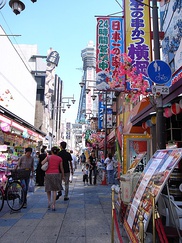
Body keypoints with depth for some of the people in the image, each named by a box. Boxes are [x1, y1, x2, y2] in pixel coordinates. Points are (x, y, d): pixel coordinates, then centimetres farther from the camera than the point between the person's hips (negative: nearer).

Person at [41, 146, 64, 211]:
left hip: (48, 174, 0)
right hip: (56, 174, 0)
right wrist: (63, 176, 20)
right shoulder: (59, 158, 3)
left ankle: (49, 201, 4)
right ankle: (53, 205, 4)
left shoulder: (48, 156, -1)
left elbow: (42, 163, -13)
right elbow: (61, 168, 8)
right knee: (54, 190, 6)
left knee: (48, 189, 18)